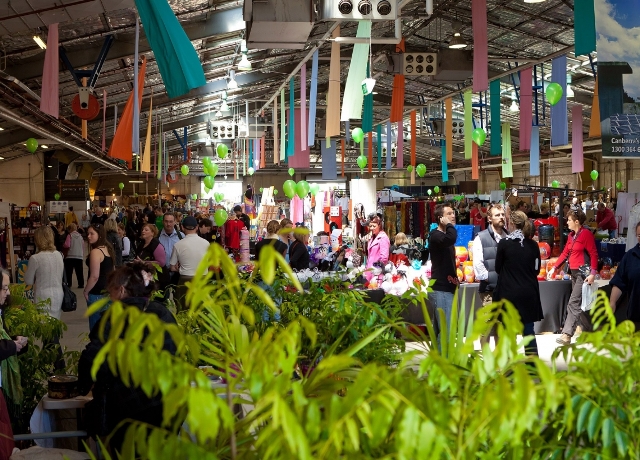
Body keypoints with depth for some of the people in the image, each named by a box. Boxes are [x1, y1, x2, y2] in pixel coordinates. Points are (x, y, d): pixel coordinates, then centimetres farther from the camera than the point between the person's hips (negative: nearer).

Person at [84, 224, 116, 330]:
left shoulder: (95, 252, -18)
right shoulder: (108, 249, 10)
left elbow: (94, 276, -21)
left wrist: (85, 291, -9)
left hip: (97, 294, -9)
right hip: (108, 291, 9)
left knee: (96, 326, -3)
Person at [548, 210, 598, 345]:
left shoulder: (586, 234, -12)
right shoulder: (571, 235, 13)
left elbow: (593, 254, -14)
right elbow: (565, 253, 16)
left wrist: (593, 273, -20)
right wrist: (554, 268, 10)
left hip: (584, 272, -9)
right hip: (574, 272, 9)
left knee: (573, 303, -14)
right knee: (579, 303, 13)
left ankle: (567, 335, -17)